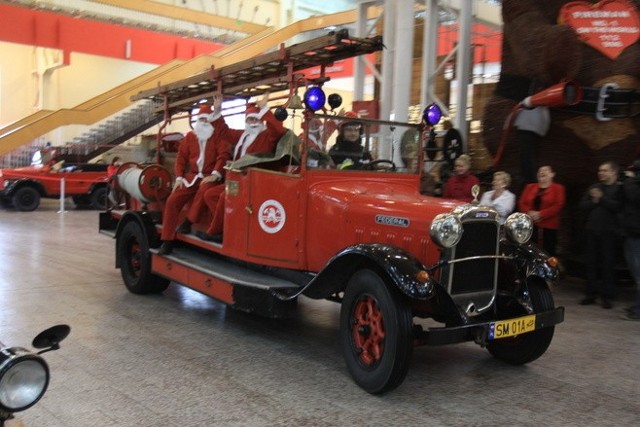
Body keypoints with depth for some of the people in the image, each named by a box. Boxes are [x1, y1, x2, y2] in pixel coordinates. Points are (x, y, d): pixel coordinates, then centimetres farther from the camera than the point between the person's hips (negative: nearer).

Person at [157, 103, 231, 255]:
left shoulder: (218, 136, 0)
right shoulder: (190, 136, 12)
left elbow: (224, 155, -11)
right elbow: (181, 157, 12)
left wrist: (215, 174, -24)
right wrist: (179, 177, 0)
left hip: (209, 176, -4)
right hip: (192, 176, 4)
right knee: (172, 201, -12)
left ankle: (188, 222, -25)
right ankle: (167, 241, -9)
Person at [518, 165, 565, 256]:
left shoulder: (558, 188, 6)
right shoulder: (529, 187, 19)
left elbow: (558, 206, -6)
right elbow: (521, 203, 11)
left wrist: (541, 214, -15)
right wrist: (529, 212, -9)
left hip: (548, 227, -3)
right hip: (530, 225, 3)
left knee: (547, 255, -6)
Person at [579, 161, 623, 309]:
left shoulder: (619, 189, -1)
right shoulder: (594, 188, 14)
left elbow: (618, 206, -18)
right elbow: (582, 206, 7)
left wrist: (601, 199, -15)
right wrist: (593, 201, -10)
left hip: (608, 231, -5)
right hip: (591, 230, 5)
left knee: (607, 264, -1)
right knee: (591, 263, 8)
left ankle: (607, 296, 5)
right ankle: (590, 293, 16)